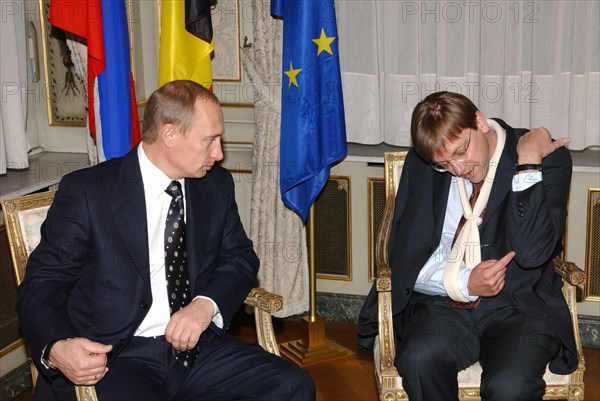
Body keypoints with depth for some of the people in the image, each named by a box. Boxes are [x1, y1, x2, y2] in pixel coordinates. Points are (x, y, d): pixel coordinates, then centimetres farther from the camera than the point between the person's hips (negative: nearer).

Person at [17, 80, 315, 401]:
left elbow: (240, 257, 16)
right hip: (114, 357, -4)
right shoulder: (86, 191, -6)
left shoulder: (216, 185, 10)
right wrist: (55, 348, -25)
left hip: (198, 349, 5)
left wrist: (207, 304, -8)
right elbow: (41, 285, -3)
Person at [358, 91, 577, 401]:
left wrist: (528, 165, -20)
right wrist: (464, 283, -15)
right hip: (445, 303, 2)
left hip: (520, 307, -2)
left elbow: (532, 253, -18)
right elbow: (405, 255, 1)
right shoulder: (421, 164, 2)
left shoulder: (548, 158, -6)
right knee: (419, 361, -31)